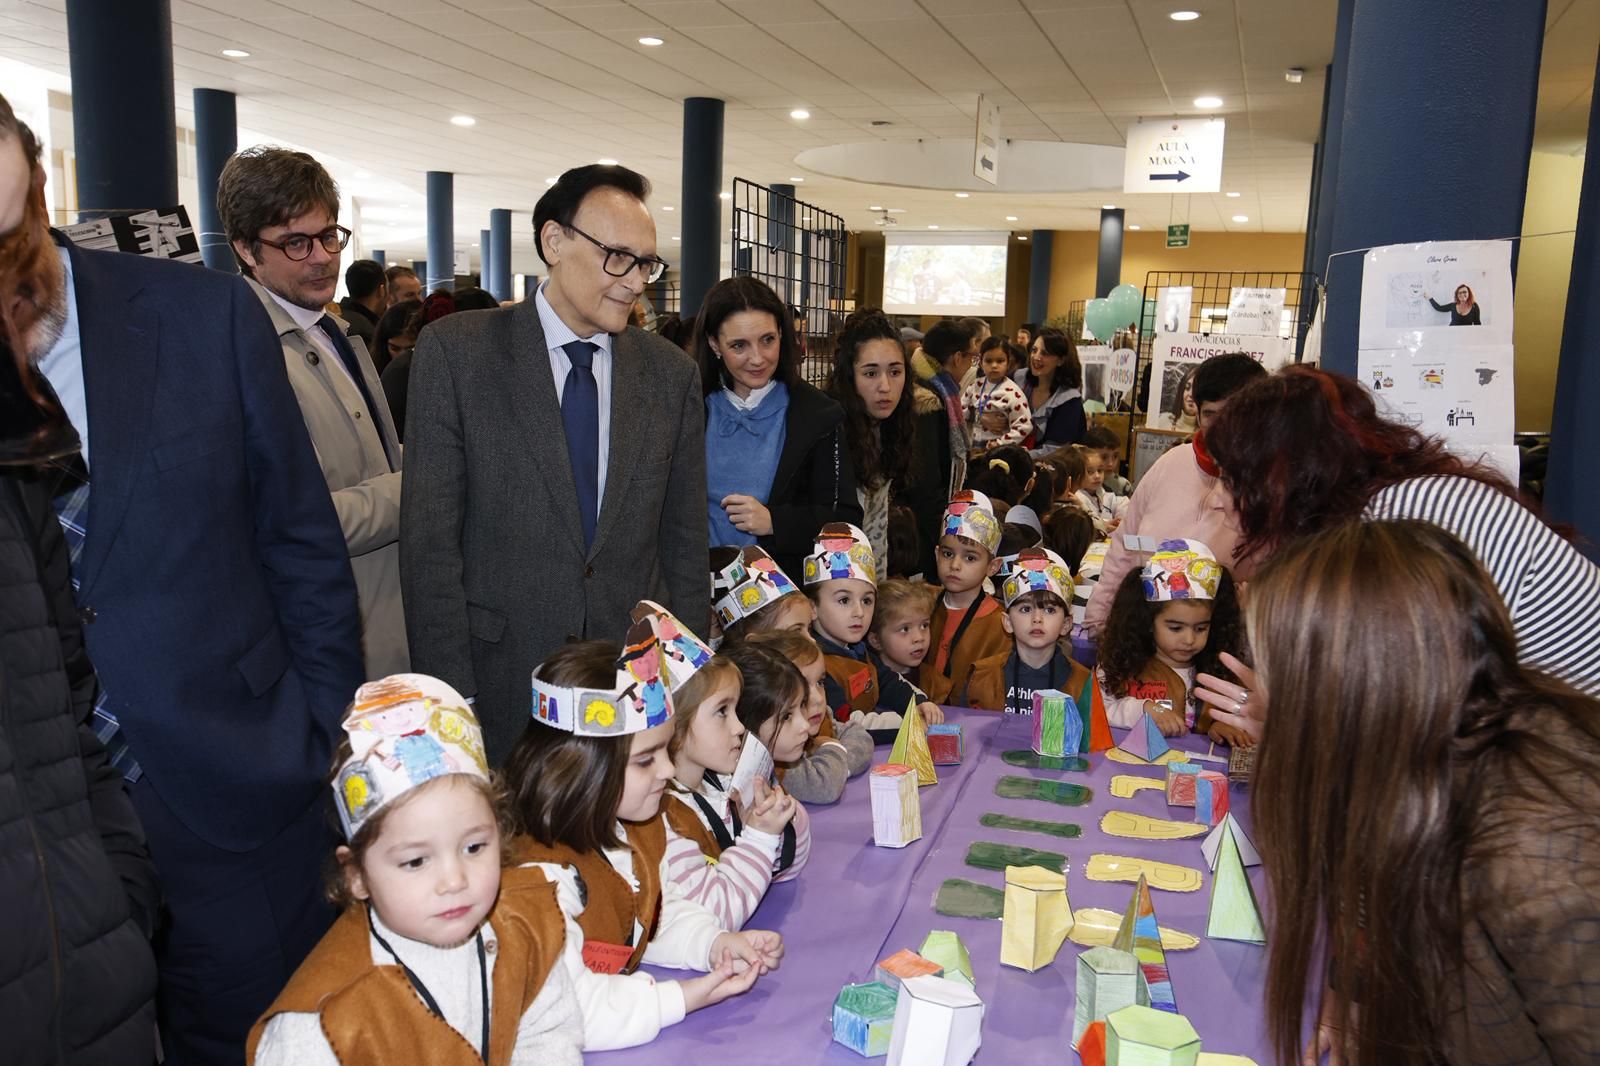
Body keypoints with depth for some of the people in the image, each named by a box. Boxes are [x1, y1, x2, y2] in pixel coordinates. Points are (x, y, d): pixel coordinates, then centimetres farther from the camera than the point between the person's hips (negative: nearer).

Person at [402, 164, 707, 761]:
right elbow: (429, 538, -7)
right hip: (501, 687, -2)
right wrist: (450, 695, -11)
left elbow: (684, 544, 7)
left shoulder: (672, 375, 4)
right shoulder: (455, 352, -5)